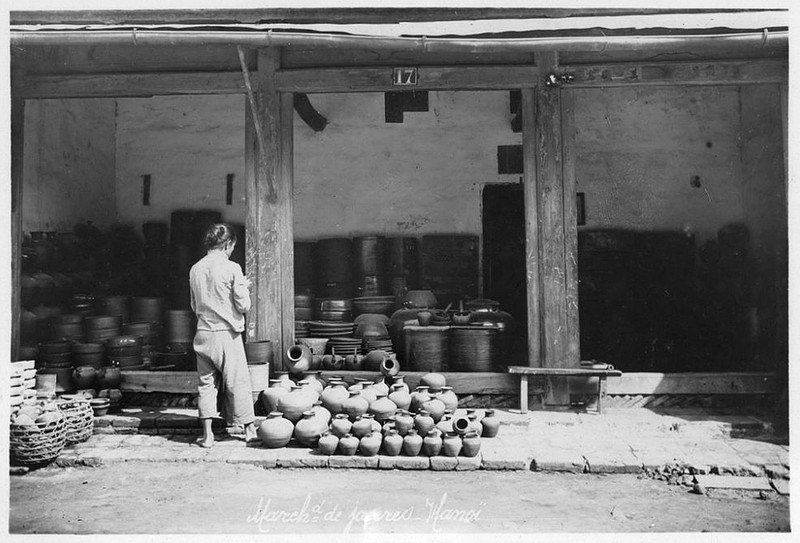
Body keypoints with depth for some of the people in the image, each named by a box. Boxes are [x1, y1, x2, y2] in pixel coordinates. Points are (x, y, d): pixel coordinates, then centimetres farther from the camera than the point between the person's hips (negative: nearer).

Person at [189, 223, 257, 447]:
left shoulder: (195, 269, 5)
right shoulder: (231, 268, -11)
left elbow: (194, 306, 14)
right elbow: (244, 306, -10)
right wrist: (244, 288, 7)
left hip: (203, 334, 4)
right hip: (227, 334, -4)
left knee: (206, 383, 11)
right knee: (238, 383, 7)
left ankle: (207, 434, 12)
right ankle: (249, 430, 18)